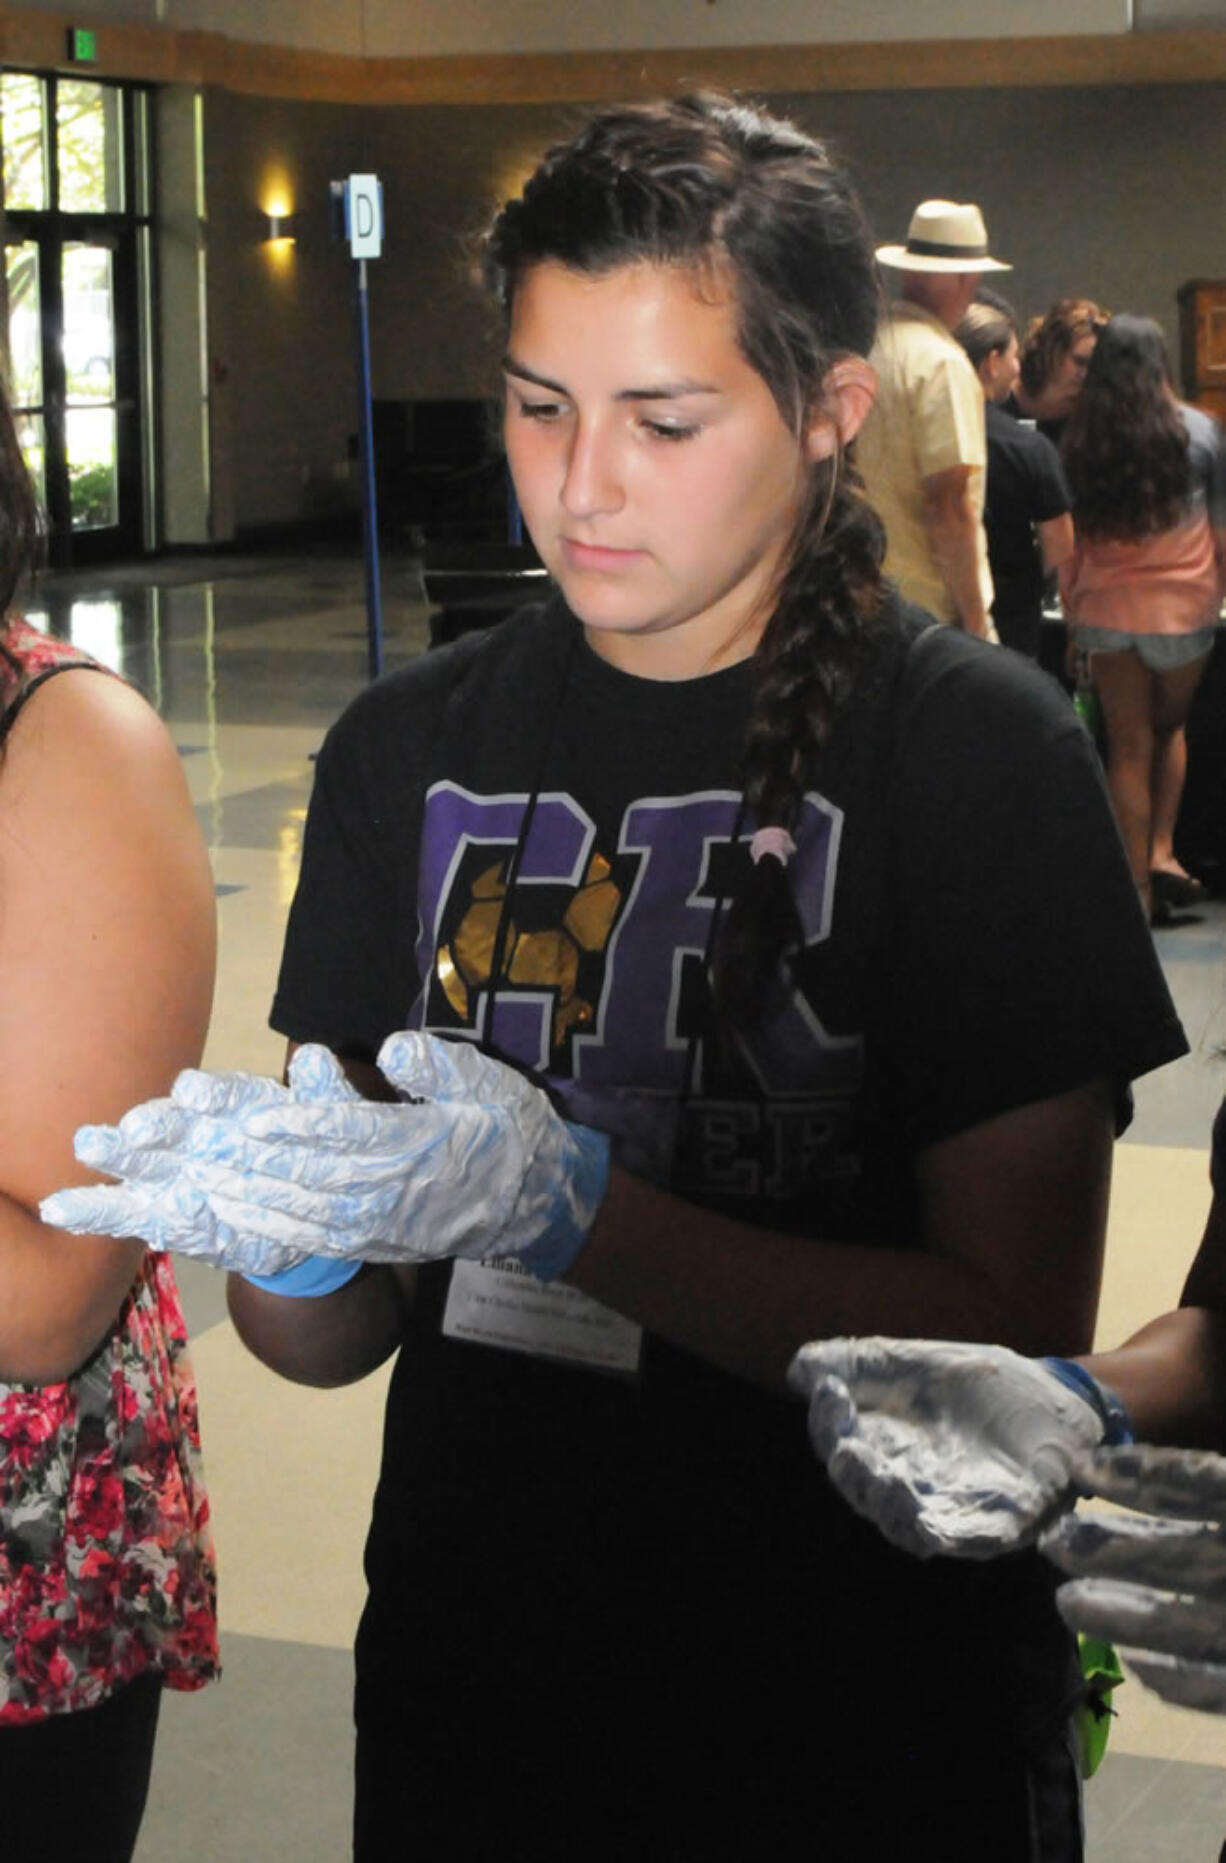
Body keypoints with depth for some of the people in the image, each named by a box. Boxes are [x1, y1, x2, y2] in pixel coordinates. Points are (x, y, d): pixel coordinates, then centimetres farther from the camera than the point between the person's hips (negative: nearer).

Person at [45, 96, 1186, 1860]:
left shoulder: (981, 754, -13)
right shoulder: (408, 750, -1)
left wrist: (565, 1206, -27)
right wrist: (286, 1235, -21)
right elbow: (340, 1340, 1)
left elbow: (1017, 1331, -18)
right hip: (465, 1687, 4)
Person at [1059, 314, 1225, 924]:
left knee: (1128, 746, 7)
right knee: (1170, 728, 21)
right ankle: (1162, 851, 8)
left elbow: (1068, 544, 2)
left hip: (1106, 609, 1)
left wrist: (1073, 619, 10)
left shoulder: (1081, 440, -1)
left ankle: (1138, 885, 7)